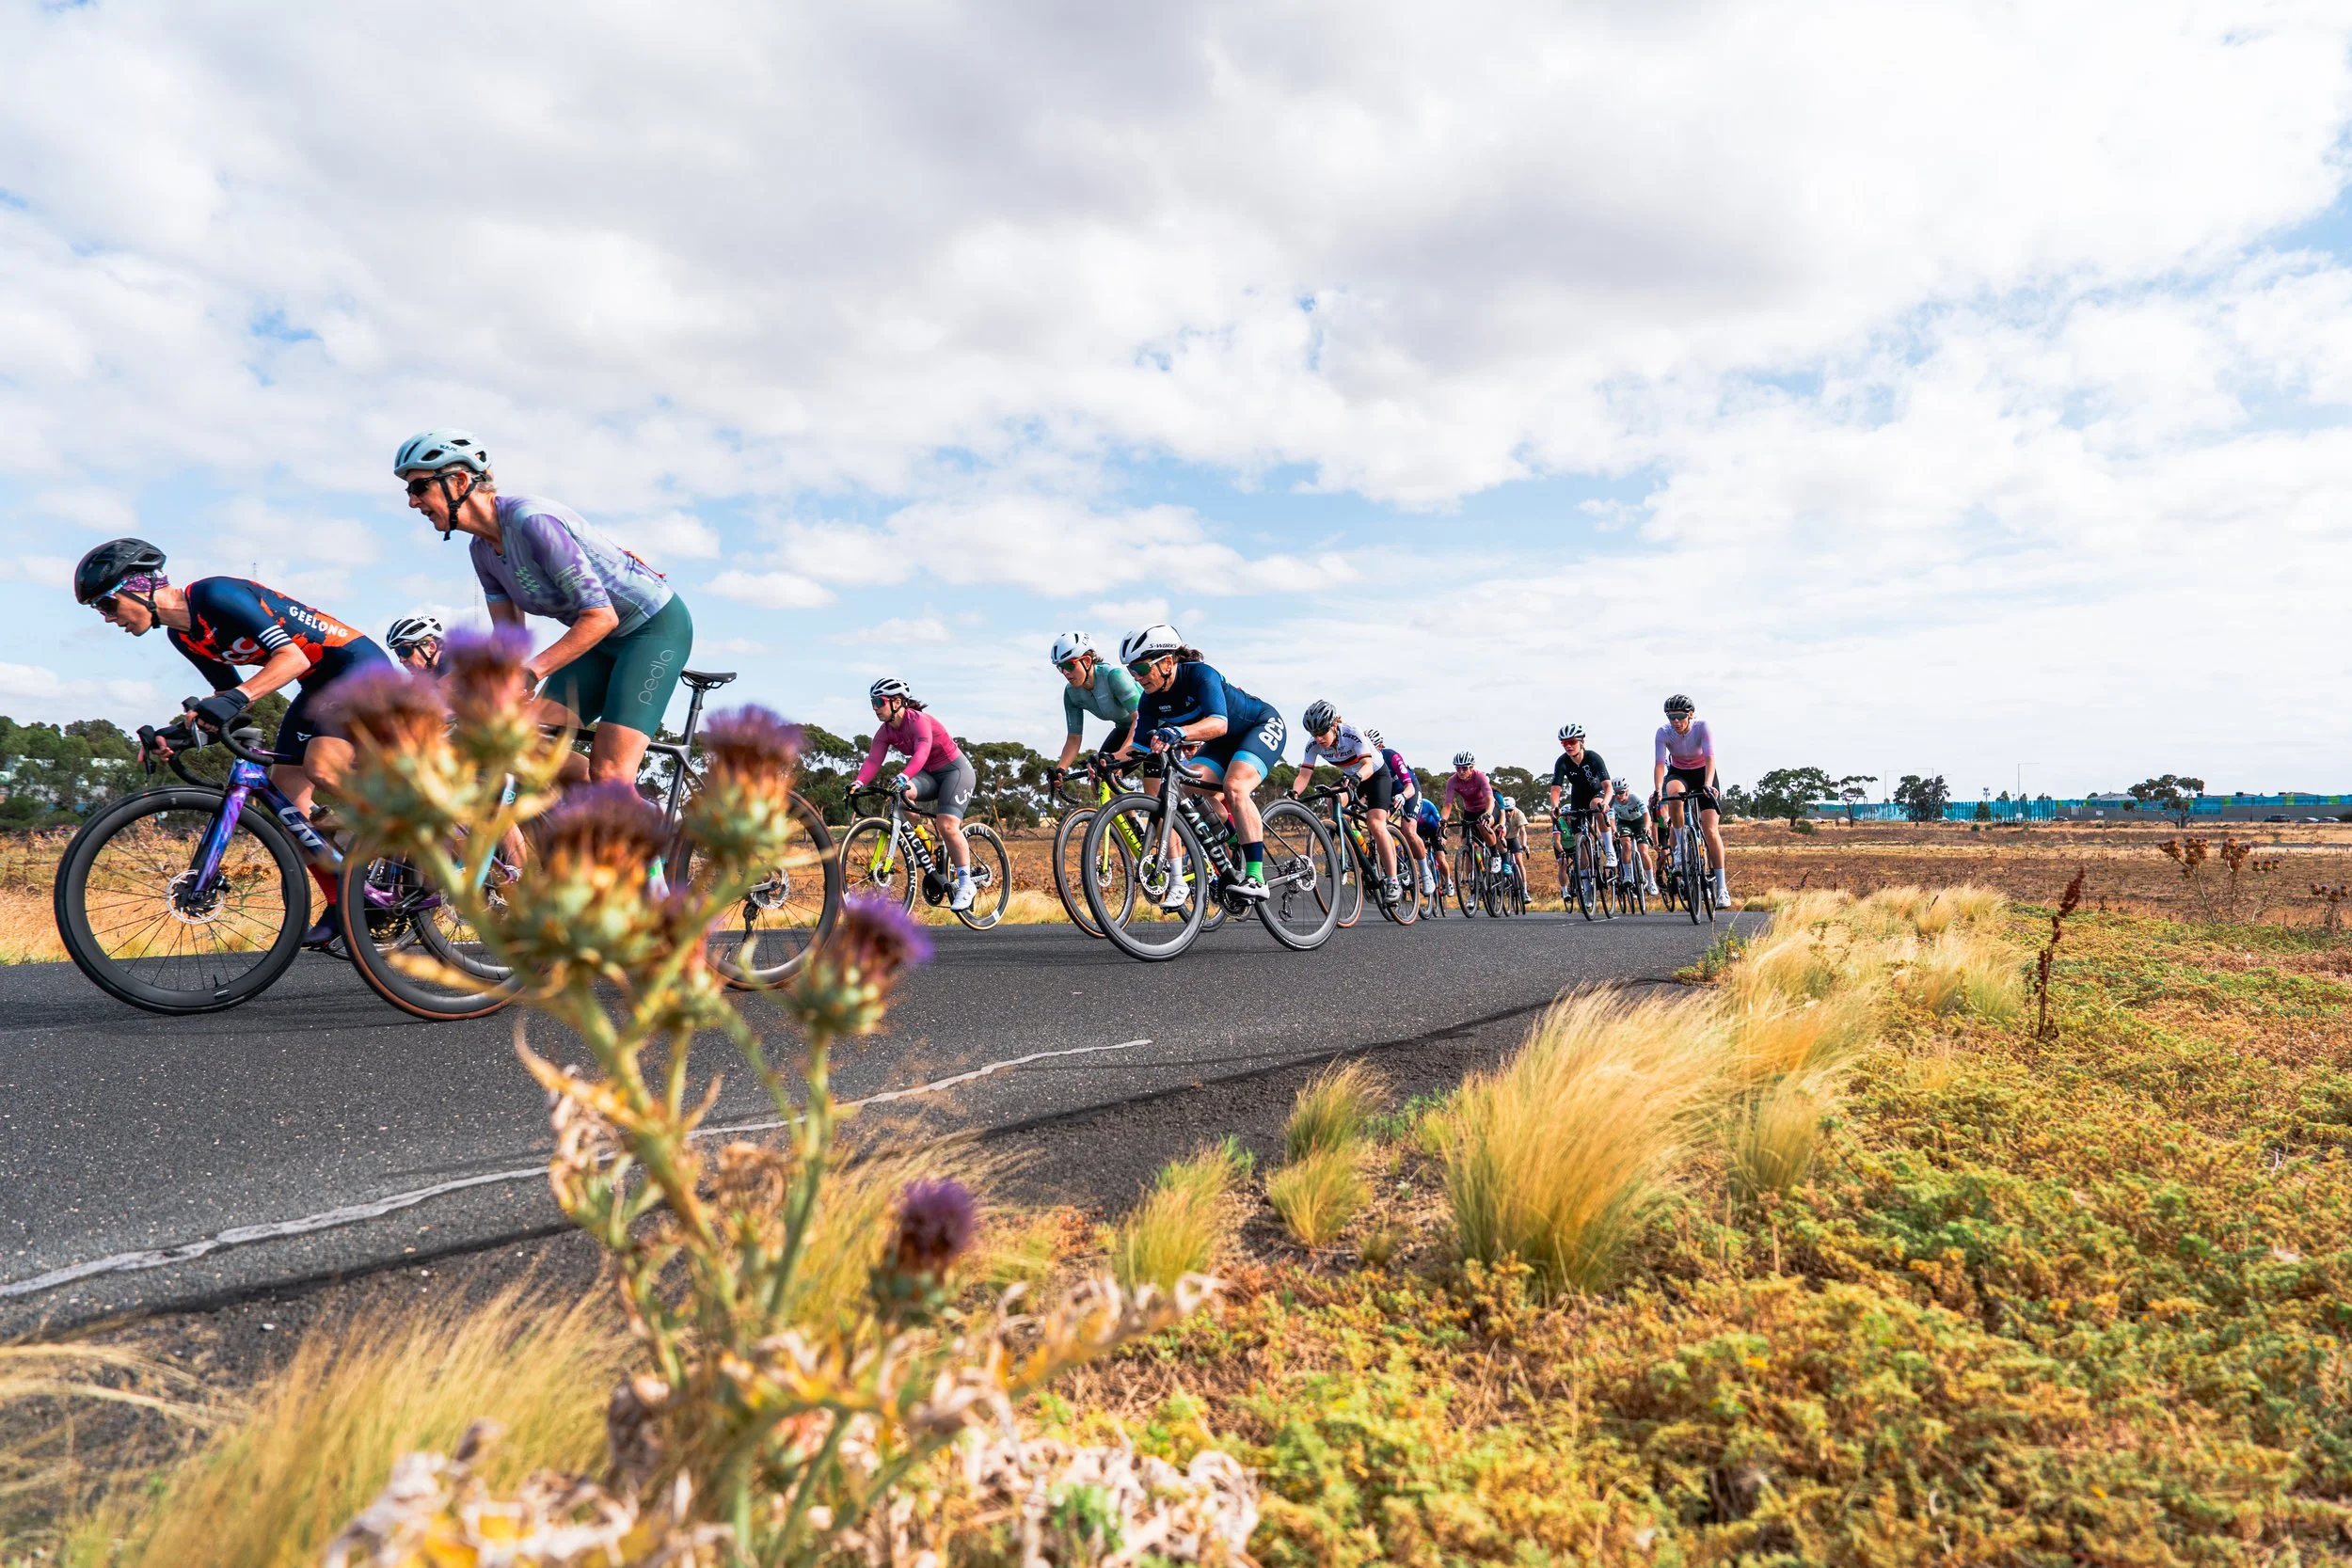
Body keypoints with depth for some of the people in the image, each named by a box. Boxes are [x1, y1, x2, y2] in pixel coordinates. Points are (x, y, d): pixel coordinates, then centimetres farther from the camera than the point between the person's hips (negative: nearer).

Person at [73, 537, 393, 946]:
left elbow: (293, 657, -27)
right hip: (318, 685, 10)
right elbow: (229, 692, 16)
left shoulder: (215, 595, -19)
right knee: (284, 796, 0)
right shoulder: (181, 635, 9)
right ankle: (341, 906, 5)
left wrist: (236, 699, -39)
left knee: (322, 767, -30)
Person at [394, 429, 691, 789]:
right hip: (603, 639, 9)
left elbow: (601, 616, -28)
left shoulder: (532, 521, -25)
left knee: (608, 775, -19)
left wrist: (528, 672, -33)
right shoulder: (483, 549, 2)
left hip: (656, 623, -9)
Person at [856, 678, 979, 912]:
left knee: (947, 825, -23)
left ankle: (966, 884, -12)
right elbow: (873, 761, -15)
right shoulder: (885, 731, -4)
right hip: (930, 774, 6)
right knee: (903, 793, -26)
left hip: (955, 770, -6)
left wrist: (903, 776, -58)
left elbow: (922, 752, -41)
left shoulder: (919, 720, -25)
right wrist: (858, 784, -34)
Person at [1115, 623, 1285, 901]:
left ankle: (1255, 878, -28)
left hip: (1264, 725, -7)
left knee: (1233, 786, -29)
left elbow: (1218, 723, -47)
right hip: (1225, 742, 7)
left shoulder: (1199, 674, -32)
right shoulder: (1151, 700, -11)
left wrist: (1178, 733, -64)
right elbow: (1140, 744, -11)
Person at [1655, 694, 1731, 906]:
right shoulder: (1663, 732, -20)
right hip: (1678, 773, 1)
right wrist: (1658, 790, -43)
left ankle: (1722, 888, -8)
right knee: (1674, 793, -38)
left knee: (1711, 831, -13)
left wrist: (1707, 785, -49)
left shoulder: (1702, 727, -24)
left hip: (1702, 773, -1)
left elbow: (1710, 758, -33)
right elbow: (1660, 763, -27)